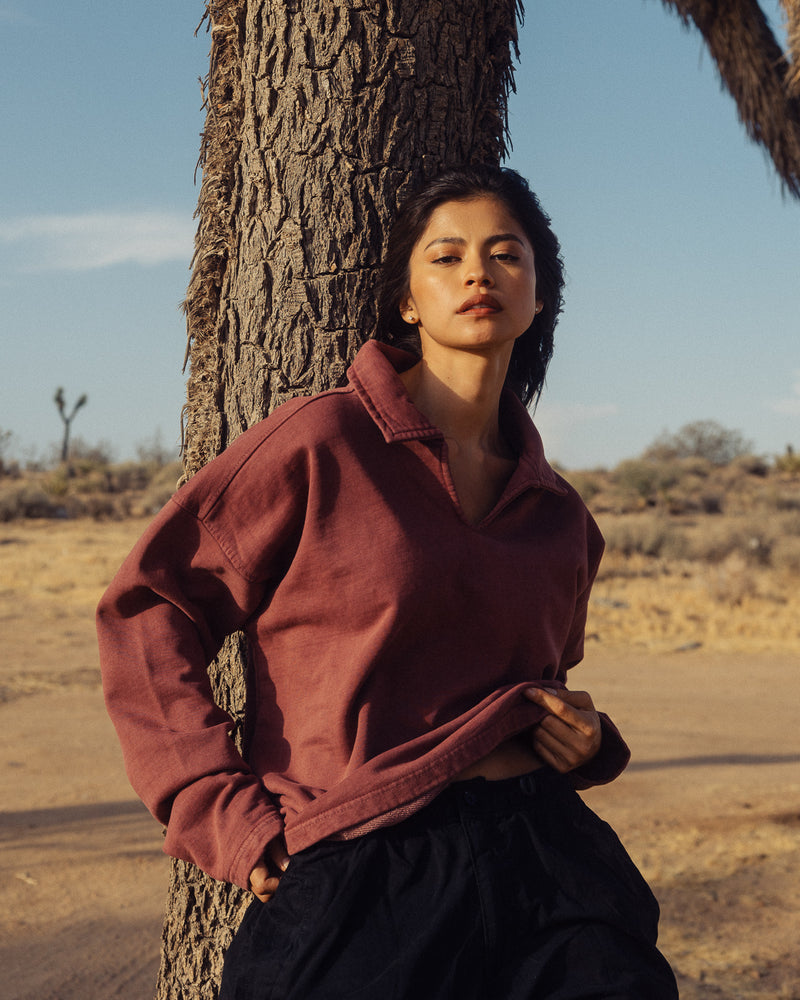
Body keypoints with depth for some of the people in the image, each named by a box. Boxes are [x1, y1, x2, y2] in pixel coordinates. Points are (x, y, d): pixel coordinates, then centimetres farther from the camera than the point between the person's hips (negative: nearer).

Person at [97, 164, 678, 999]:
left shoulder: (559, 517, 13)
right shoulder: (324, 442, -5)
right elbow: (147, 606, -5)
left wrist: (586, 738, 5)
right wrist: (227, 813, -10)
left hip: (547, 862, 4)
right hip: (357, 887, -4)